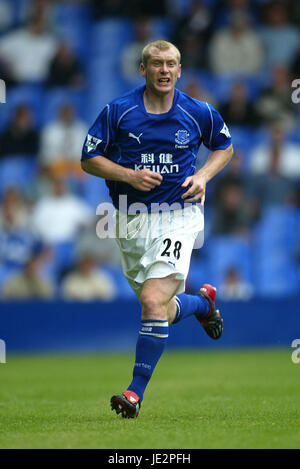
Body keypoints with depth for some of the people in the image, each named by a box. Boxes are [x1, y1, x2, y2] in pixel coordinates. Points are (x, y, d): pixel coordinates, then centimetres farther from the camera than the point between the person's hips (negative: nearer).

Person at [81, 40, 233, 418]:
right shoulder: (117, 111, -3)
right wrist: (129, 174, -14)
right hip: (132, 221, 3)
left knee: (154, 302, -20)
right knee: (164, 311, 12)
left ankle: (136, 391, -14)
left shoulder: (198, 113, 0)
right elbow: (89, 159, 2)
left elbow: (225, 146, 18)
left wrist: (203, 176, -1)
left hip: (178, 217, -2)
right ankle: (203, 301, 47)